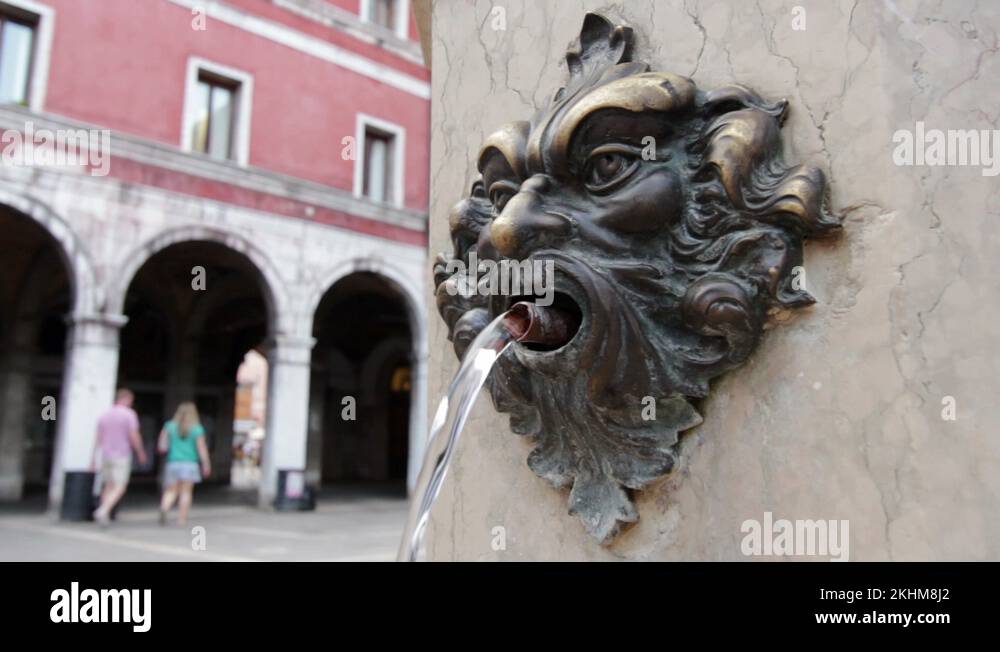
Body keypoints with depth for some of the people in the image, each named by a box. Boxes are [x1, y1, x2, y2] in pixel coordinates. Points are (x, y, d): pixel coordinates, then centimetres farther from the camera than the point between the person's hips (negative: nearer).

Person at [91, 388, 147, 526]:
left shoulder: (104, 415, 8)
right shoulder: (130, 414, -10)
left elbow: (98, 439, 7)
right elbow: (134, 437, -15)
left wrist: (94, 459, 10)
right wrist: (141, 453, 0)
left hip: (106, 456, 6)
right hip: (122, 457, -6)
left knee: (109, 486, 16)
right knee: (120, 488, -4)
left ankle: (105, 515, 12)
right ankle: (102, 511, -22)